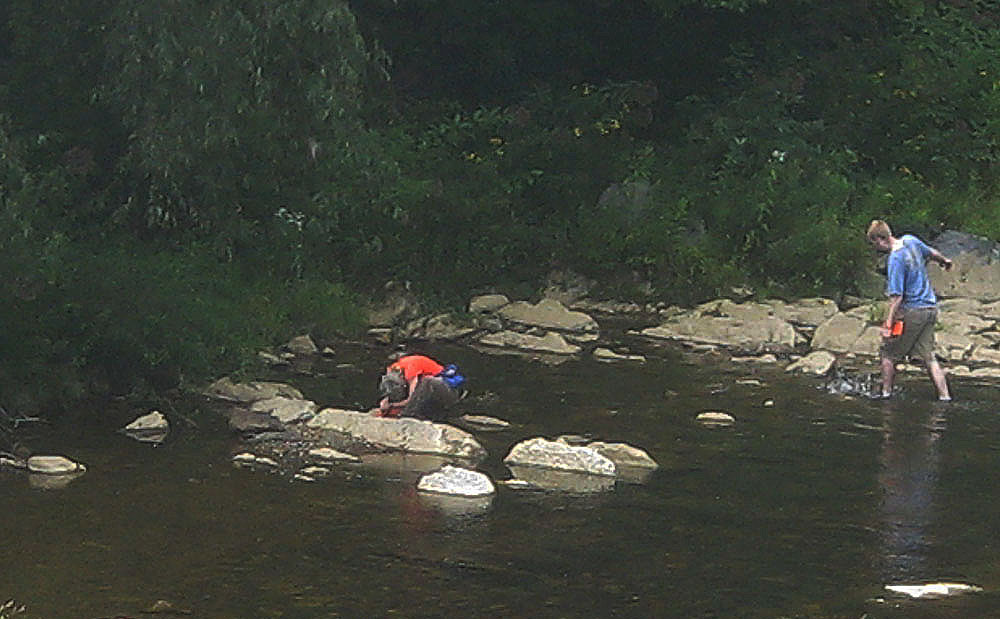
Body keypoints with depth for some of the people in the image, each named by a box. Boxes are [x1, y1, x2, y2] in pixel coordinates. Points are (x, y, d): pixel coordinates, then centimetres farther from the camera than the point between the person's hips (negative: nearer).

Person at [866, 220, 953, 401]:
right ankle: (945, 396, 4)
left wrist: (888, 325, -24)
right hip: (930, 308, 8)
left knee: (887, 352, 6)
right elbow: (932, 253, 24)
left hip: (912, 311, -8)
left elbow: (897, 297, -23)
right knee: (928, 356, 10)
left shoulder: (895, 260, -19)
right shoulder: (910, 240, 3)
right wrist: (945, 261, 46)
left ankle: (886, 393, 12)